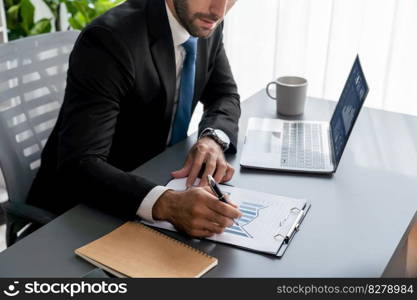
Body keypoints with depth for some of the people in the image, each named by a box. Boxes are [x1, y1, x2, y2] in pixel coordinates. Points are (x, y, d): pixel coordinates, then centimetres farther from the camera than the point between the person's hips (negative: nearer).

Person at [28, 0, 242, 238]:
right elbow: (79, 165, -33)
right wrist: (167, 203, -48)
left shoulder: (206, 24, -7)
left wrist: (213, 139, -17)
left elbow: (225, 94, 6)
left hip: (153, 179, 6)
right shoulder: (110, 39, -27)